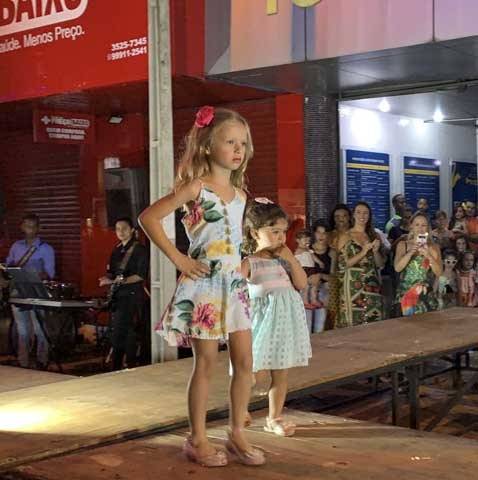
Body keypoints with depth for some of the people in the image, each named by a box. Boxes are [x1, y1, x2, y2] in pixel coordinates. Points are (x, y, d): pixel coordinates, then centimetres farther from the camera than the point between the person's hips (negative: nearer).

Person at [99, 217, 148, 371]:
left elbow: (141, 275, -12)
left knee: (129, 332, -11)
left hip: (132, 295, -7)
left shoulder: (139, 249, -5)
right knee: (116, 333, 10)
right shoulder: (117, 250, 16)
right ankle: (116, 367, 17)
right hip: (117, 295, 8)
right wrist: (108, 278, -1)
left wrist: (124, 281, -24)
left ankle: (131, 365, -6)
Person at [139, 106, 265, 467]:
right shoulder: (196, 187, -9)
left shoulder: (239, 192, 11)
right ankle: (198, 439, 13)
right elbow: (149, 218, -15)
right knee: (206, 364, 0)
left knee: (245, 361, 5)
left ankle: (237, 433, 18)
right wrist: (178, 259, -15)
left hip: (234, 283, 6)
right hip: (203, 284, -6)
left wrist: (239, 266, 12)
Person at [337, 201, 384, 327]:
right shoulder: (346, 237, 0)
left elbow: (380, 264, 12)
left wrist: (376, 251, -6)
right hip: (354, 287, -4)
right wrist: (363, 252, -14)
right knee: (354, 325, -5)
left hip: (373, 285, 4)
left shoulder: (373, 236, 11)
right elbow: (342, 265, -7)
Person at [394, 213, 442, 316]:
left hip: (427, 295, 1)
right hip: (406, 293, -1)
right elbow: (397, 268, -7)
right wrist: (410, 252, -18)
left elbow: (438, 273, -3)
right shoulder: (403, 245, 5)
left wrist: (428, 255, -15)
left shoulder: (434, 247, 6)